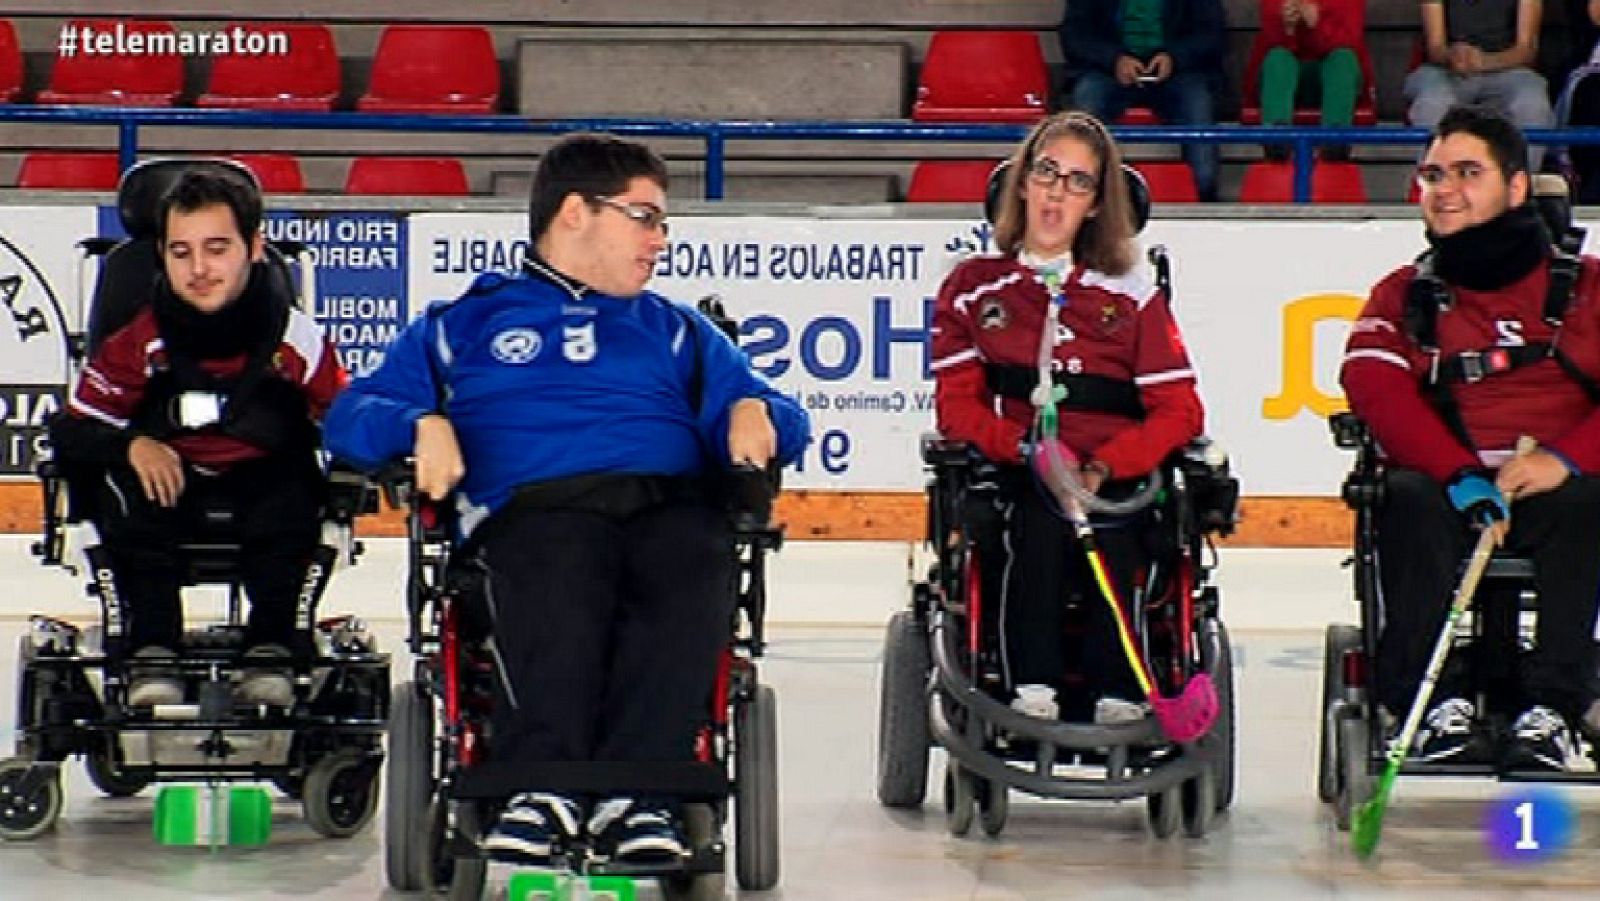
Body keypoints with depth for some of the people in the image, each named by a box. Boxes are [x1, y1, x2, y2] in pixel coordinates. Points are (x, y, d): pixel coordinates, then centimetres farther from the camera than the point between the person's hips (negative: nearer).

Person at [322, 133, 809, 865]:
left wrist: (754, 411, 3)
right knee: (558, 584, -40)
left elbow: (786, 424, 27)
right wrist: (420, 423, -4)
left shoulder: (677, 332, 36)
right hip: (539, 504, -2)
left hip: (670, 501, 2)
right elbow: (352, 415, 18)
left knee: (693, 580, -37)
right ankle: (541, 788, -50)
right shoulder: (465, 324, 29)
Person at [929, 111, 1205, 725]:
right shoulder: (973, 287, 15)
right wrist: (1025, 445, -14)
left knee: (1106, 523, -34)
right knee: (1042, 511, -35)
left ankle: (1118, 696, -37)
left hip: (1118, 476, 0)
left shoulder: (1131, 294, 14)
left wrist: (1104, 466, -14)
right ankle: (1032, 690, -41)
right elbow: (956, 404, 6)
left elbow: (1179, 409, 4)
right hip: (1012, 476, 0)